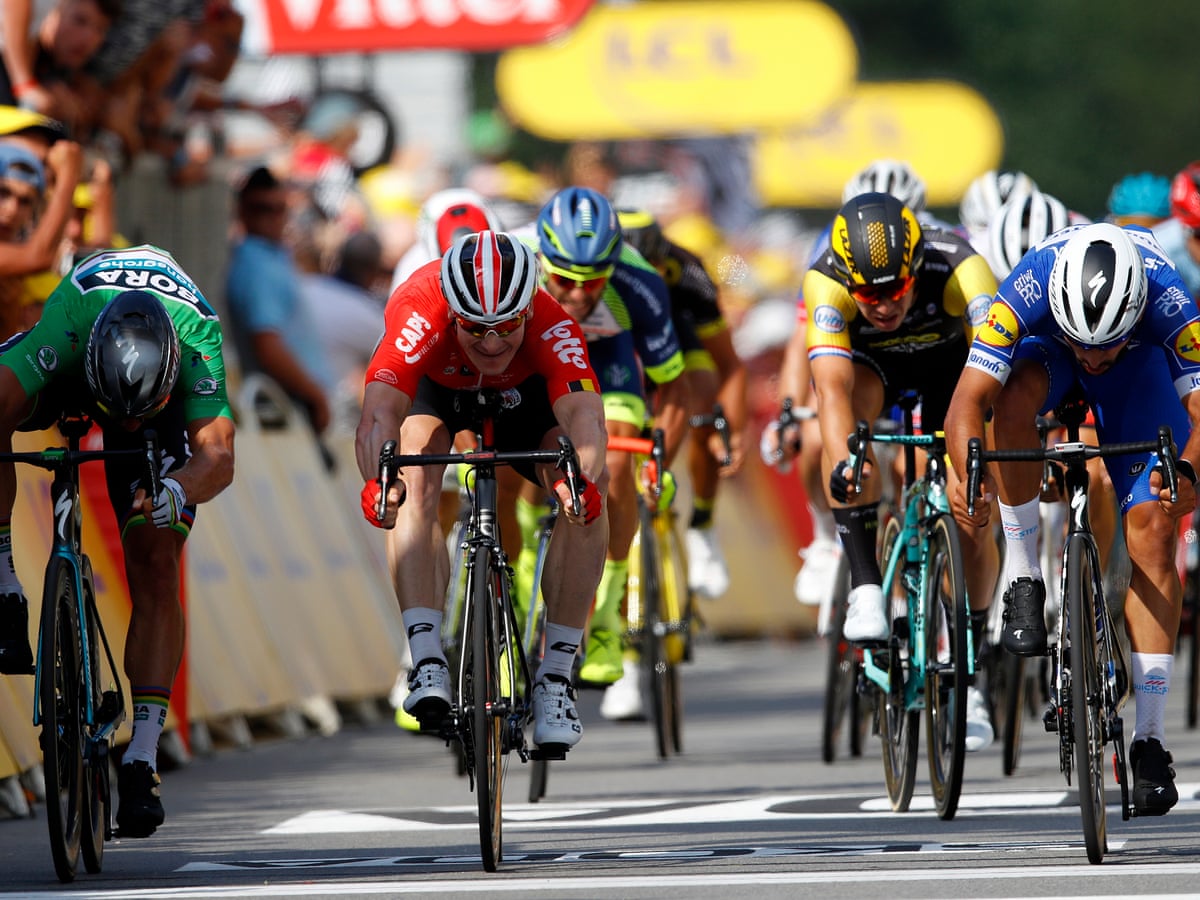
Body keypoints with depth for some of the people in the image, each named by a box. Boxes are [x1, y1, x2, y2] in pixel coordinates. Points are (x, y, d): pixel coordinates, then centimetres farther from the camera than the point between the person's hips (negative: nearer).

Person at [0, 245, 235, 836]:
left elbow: (218, 454, -47)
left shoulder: (198, 339, -41)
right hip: (67, 375, 0)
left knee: (155, 570, -14)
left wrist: (176, 490, -70)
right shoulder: (68, 321, -44)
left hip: (166, 400, 0)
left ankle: (142, 760, -12)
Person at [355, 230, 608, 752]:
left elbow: (583, 414, -52)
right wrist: (378, 478, -72)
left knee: (586, 499, -23)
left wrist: (582, 475, -73)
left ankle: (554, 678, -14)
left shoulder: (550, 327, -38)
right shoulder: (418, 314, -41)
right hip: (434, 389, -1)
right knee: (414, 488, -31)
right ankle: (428, 663, -33)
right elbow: (379, 414, -52)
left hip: (521, 392, 1)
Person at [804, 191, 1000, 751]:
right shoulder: (827, 284, -37)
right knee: (849, 409, -35)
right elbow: (832, 387, -47)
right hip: (873, 360, 0)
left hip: (951, 357, 0)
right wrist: (842, 461, -64)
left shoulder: (957, 269, -39)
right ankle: (865, 585, -30)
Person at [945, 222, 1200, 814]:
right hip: (1047, 345, 0)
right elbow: (968, 401, -41)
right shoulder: (1028, 290, -39)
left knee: (1152, 531, -16)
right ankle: (1023, 582, -21)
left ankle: (1149, 739, -13)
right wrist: (967, 475, -60)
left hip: (1140, 361, 0)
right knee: (1015, 395, -37)